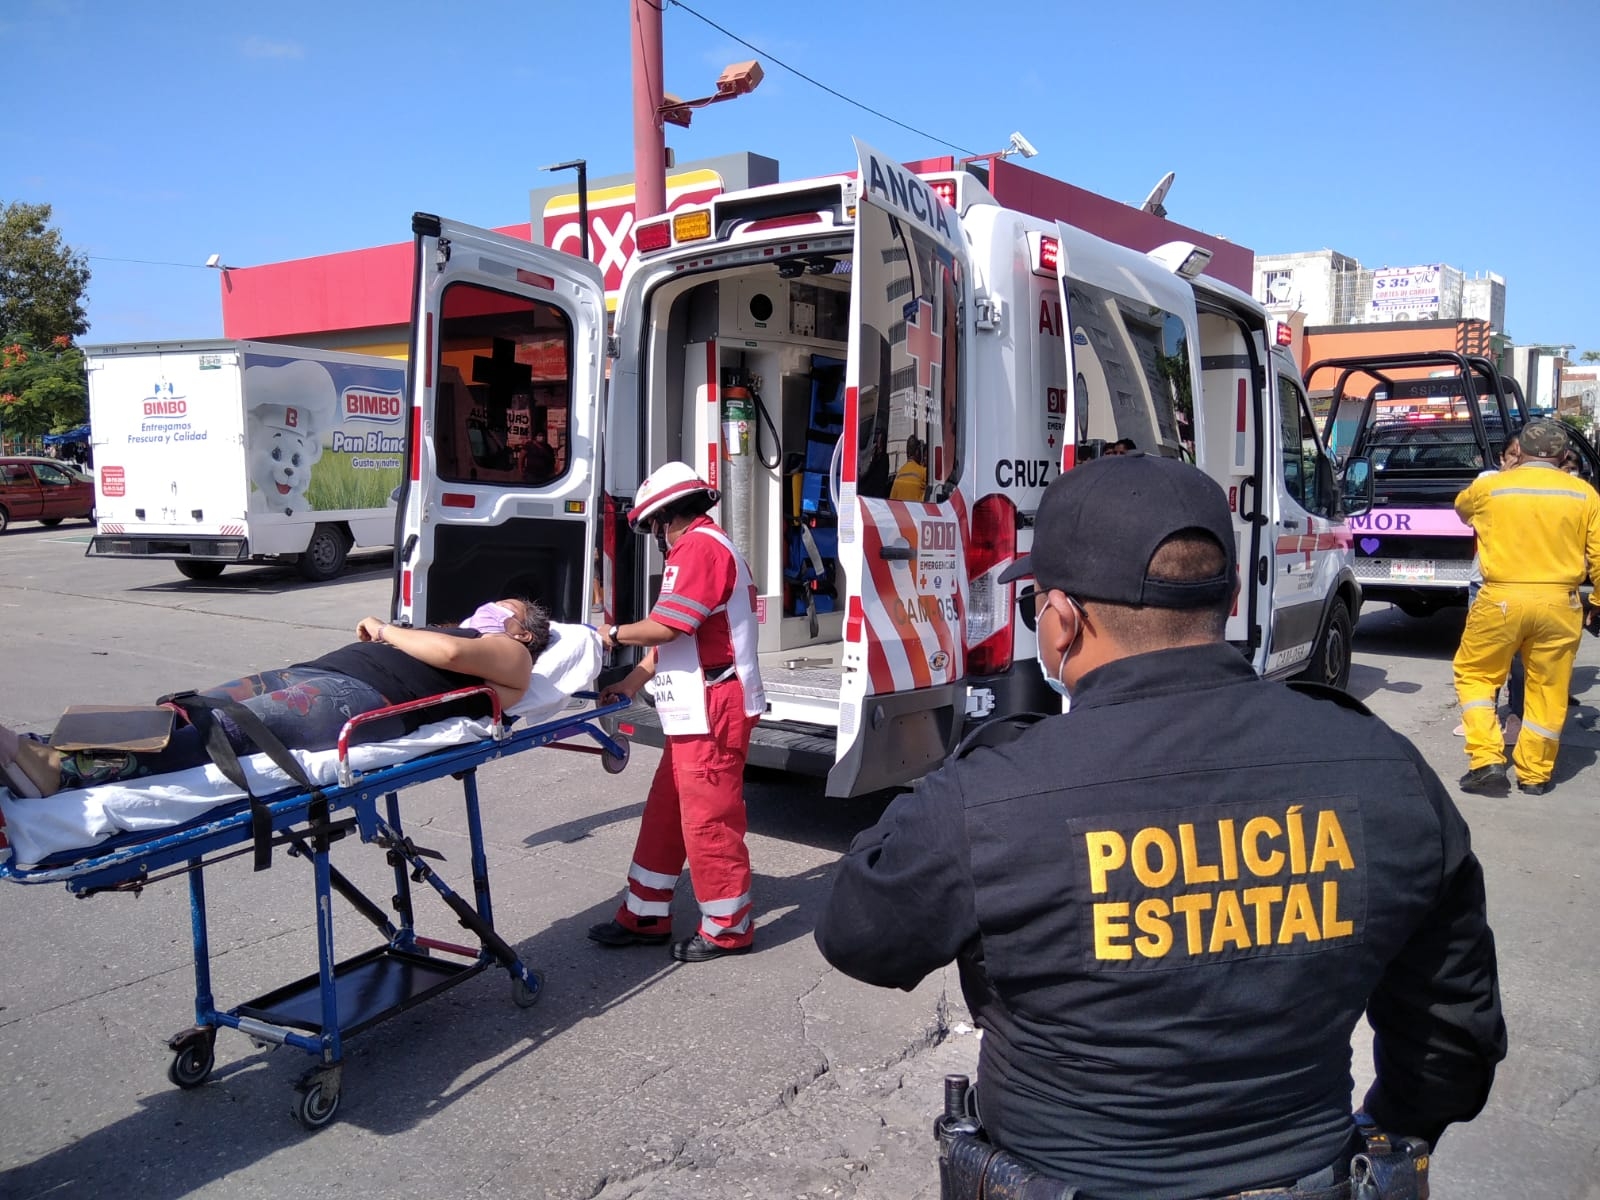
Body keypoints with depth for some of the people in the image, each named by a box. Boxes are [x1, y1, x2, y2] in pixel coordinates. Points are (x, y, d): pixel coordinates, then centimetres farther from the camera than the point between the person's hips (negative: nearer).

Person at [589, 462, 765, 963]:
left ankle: (728, 927, 10)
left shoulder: (699, 547, -12)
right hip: (696, 713, 11)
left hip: (714, 712, -11)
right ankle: (644, 917, 23)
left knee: (708, 819, -2)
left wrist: (614, 634, -2)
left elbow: (666, 625, -19)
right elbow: (674, 636, 22)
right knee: (664, 813, 14)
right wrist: (631, 684, 16)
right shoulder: (706, 546, 23)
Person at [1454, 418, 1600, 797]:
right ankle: (1534, 775, 22)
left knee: (1475, 674, 15)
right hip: (1559, 603, 2)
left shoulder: (1489, 487, 0)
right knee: (1548, 690, 13)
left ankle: (1487, 762, 4)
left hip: (1501, 599, -2)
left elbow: (1461, 508, 23)